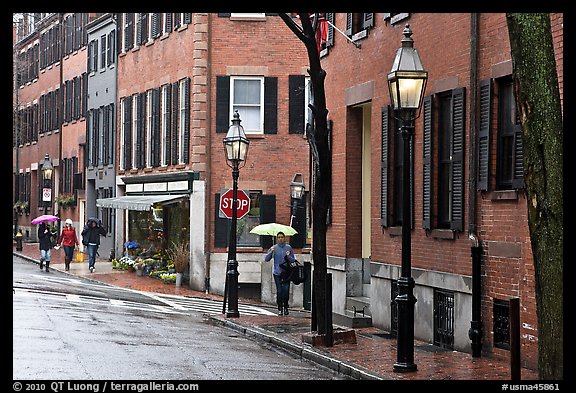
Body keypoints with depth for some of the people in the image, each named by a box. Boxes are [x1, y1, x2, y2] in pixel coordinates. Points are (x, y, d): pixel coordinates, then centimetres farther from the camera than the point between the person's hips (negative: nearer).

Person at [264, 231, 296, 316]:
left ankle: (285, 307, 9)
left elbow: (293, 260, 8)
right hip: (277, 272, -1)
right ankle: (280, 308, 5)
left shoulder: (289, 248, 6)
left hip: (286, 272, 1)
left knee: (286, 290, -7)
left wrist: (288, 256, -13)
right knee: (279, 291, -5)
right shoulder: (274, 248, 2)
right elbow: (266, 259, -2)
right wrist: (271, 252, -18)